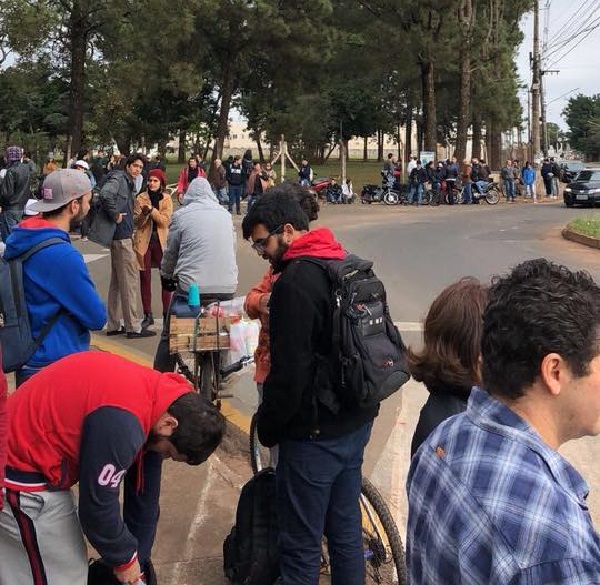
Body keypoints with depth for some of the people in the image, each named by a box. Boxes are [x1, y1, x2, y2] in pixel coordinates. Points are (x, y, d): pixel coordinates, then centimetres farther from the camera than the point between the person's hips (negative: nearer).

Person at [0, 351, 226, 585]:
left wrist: (138, 562, 14)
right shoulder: (121, 421, -32)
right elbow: (97, 502, -21)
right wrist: (125, 559, -4)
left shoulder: (160, 395, -1)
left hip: (31, 457, 9)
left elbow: (143, 493, 8)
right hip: (21, 469, -9)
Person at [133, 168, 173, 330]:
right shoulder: (141, 198, 2)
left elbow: (166, 220, -11)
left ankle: (167, 312, 11)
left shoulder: (166, 199, 1)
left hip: (161, 241, -1)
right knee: (145, 278, 5)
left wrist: (152, 210, -21)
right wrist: (144, 213, -22)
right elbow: (137, 222, -3)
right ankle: (147, 315, 14)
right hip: (144, 241, 1)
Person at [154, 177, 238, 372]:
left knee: (169, 337, 9)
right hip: (228, 288, 4)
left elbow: (170, 253, 8)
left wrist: (166, 276, 26)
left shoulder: (181, 215, 0)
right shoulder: (226, 215, 11)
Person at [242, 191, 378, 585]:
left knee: (302, 546, 4)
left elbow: (289, 372, -22)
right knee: (346, 530, 20)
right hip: (356, 421, 9)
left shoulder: (296, 281, -20)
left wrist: (268, 427, -6)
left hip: (315, 433, -9)